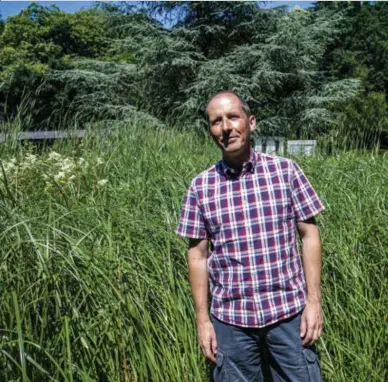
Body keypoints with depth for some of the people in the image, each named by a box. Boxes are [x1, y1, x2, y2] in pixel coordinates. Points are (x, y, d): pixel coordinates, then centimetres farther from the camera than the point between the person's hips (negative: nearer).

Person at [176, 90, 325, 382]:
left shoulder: (286, 170, -3)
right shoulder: (201, 186, -1)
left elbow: (309, 235, 0)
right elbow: (198, 255, 3)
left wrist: (314, 300, -5)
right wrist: (202, 319, 2)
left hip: (289, 311, 0)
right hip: (230, 318, 1)